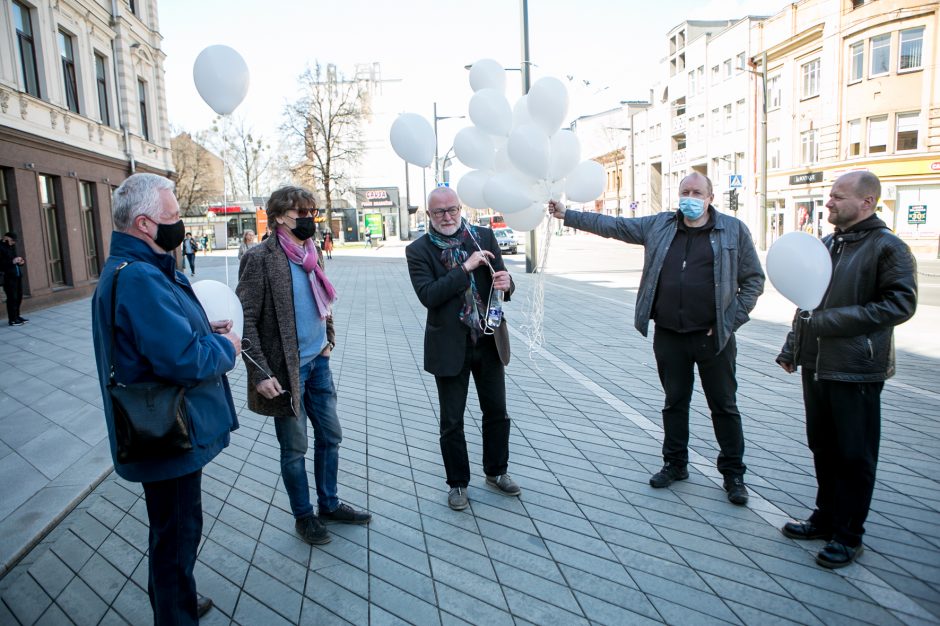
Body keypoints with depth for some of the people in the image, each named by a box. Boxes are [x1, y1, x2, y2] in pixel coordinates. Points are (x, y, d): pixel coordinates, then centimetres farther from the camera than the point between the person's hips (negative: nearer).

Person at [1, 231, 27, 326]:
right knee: (12, 298, -7)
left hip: (17, 275, 8)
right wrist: (12, 261, -22)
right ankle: (12, 319, -1)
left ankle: (16, 316, 23)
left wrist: (21, 262, 7)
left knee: (19, 296, 12)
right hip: (8, 276, -8)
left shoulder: (12, 246, 15)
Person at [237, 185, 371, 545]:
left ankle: (329, 504, 36)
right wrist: (260, 374, -19)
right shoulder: (261, 259, -16)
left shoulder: (312, 253, 6)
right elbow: (246, 320, -16)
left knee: (330, 435, 17)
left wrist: (329, 337, 11)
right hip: (286, 368, -7)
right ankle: (303, 515, 29)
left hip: (318, 363, 7)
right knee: (295, 447, 8)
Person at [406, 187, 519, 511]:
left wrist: (506, 283, -21)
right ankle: (458, 483, 28)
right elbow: (428, 296, -20)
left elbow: (501, 279, 3)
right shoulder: (418, 250, -8)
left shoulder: (485, 236, 0)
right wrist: (466, 268, -24)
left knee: (497, 412, 16)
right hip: (450, 346, -3)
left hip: (489, 341, 3)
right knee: (452, 421, 9)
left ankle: (496, 472, 37)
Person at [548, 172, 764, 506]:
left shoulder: (733, 230, -1)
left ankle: (733, 473, 24)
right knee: (674, 401, 14)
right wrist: (568, 215, 5)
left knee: (724, 405, 8)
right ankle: (675, 464, 30)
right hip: (669, 335, 3)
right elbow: (612, 225, 8)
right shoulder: (660, 226, 6)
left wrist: (731, 321, -6)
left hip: (713, 337, -2)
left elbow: (753, 279, 2)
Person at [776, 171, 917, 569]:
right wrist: (792, 348, 17)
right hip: (816, 365, 7)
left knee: (854, 456, 5)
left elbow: (901, 304, -16)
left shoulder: (887, 247, -9)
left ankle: (848, 535, 18)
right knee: (823, 448, 16)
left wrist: (835, 321, -20)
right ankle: (826, 518, 32)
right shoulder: (826, 245, 12)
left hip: (857, 371, -7)